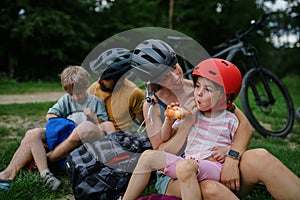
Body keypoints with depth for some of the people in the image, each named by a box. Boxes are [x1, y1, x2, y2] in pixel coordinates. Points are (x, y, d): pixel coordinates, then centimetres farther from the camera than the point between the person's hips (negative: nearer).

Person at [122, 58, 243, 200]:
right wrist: (169, 120, 0)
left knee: (185, 166, -38)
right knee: (148, 156, -4)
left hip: (213, 168, -5)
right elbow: (165, 138, 18)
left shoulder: (230, 120, 1)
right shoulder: (191, 114, 10)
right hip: (189, 162, 6)